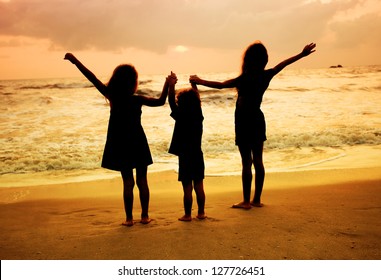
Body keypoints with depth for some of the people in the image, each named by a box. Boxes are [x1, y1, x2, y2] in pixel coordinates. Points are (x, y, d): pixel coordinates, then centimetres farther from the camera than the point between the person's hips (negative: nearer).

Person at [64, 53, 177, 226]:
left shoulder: (112, 97, -8)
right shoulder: (137, 99, -11)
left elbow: (92, 78, -4)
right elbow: (160, 101, -3)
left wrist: (75, 61, 2)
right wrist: (168, 85, -3)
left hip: (120, 146, 1)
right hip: (138, 144, -1)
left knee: (128, 182, 6)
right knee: (142, 181, 9)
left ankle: (129, 218, 9)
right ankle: (145, 216, 15)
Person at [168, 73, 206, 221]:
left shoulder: (181, 116, -13)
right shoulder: (199, 115, 2)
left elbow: (171, 101, -12)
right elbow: (196, 100, 18)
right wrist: (194, 85, 26)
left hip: (185, 156, -5)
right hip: (198, 155, 5)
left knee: (187, 188, 1)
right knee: (199, 186, 12)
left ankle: (187, 215, 9)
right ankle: (201, 212, 20)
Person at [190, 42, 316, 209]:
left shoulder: (245, 79, -18)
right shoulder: (266, 75, 0)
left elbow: (221, 85, -17)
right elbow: (282, 64, 15)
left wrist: (199, 81, -6)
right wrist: (302, 54, 31)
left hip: (244, 123, -6)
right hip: (258, 121, 6)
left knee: (246, 162, -1)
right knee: (258, 161, 11)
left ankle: (246, 201, 6)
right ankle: (257, 199, 19)